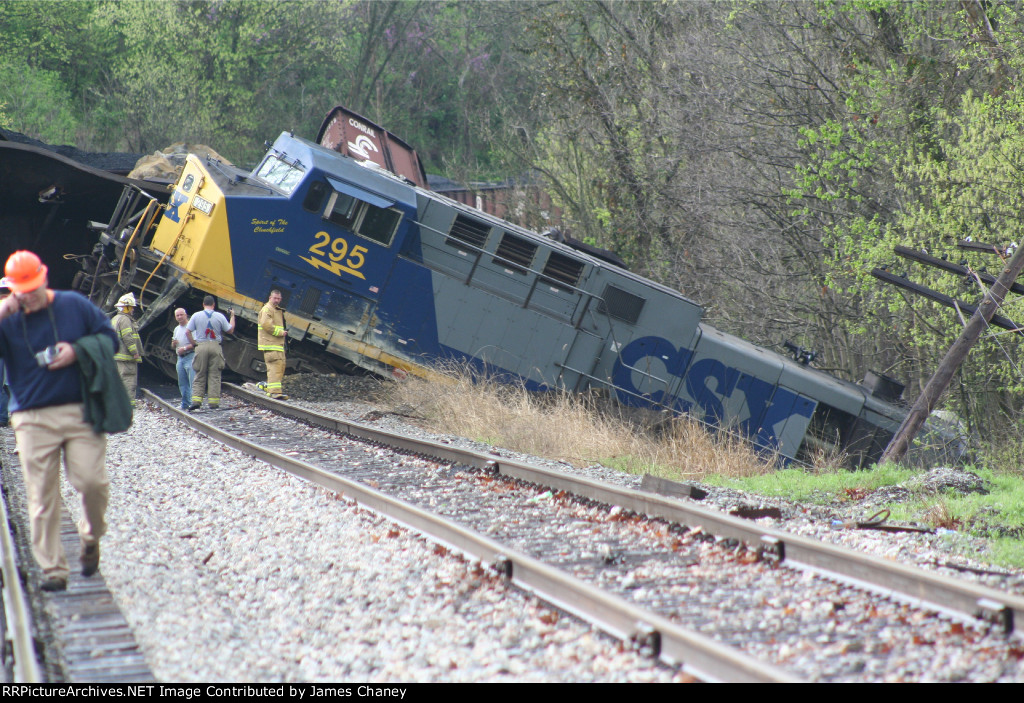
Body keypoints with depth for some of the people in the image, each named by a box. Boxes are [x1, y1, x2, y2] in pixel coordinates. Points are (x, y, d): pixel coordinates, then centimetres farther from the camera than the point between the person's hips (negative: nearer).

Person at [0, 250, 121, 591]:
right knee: (42, 497, -1)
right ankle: (52, 568, 6)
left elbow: (109, 337, 10)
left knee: (92, 481, -10)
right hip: (33, 419, 0)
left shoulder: (75, 305, 7)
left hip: (81, 412, 0)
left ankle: (91, 537, 19)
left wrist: (78, 351, -8)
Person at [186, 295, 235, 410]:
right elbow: (230, 330, 9)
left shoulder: (196, 316, 3)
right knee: (214, 376, 3)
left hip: (201, 346, 0)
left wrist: (193, 343, 13)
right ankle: (213, 402, -1)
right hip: (215, 346, 0)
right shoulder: (220, 316, 2)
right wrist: (232, 316, 22)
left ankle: (196, 401, -6)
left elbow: (188, 331, 2)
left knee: (199, 376, 5)